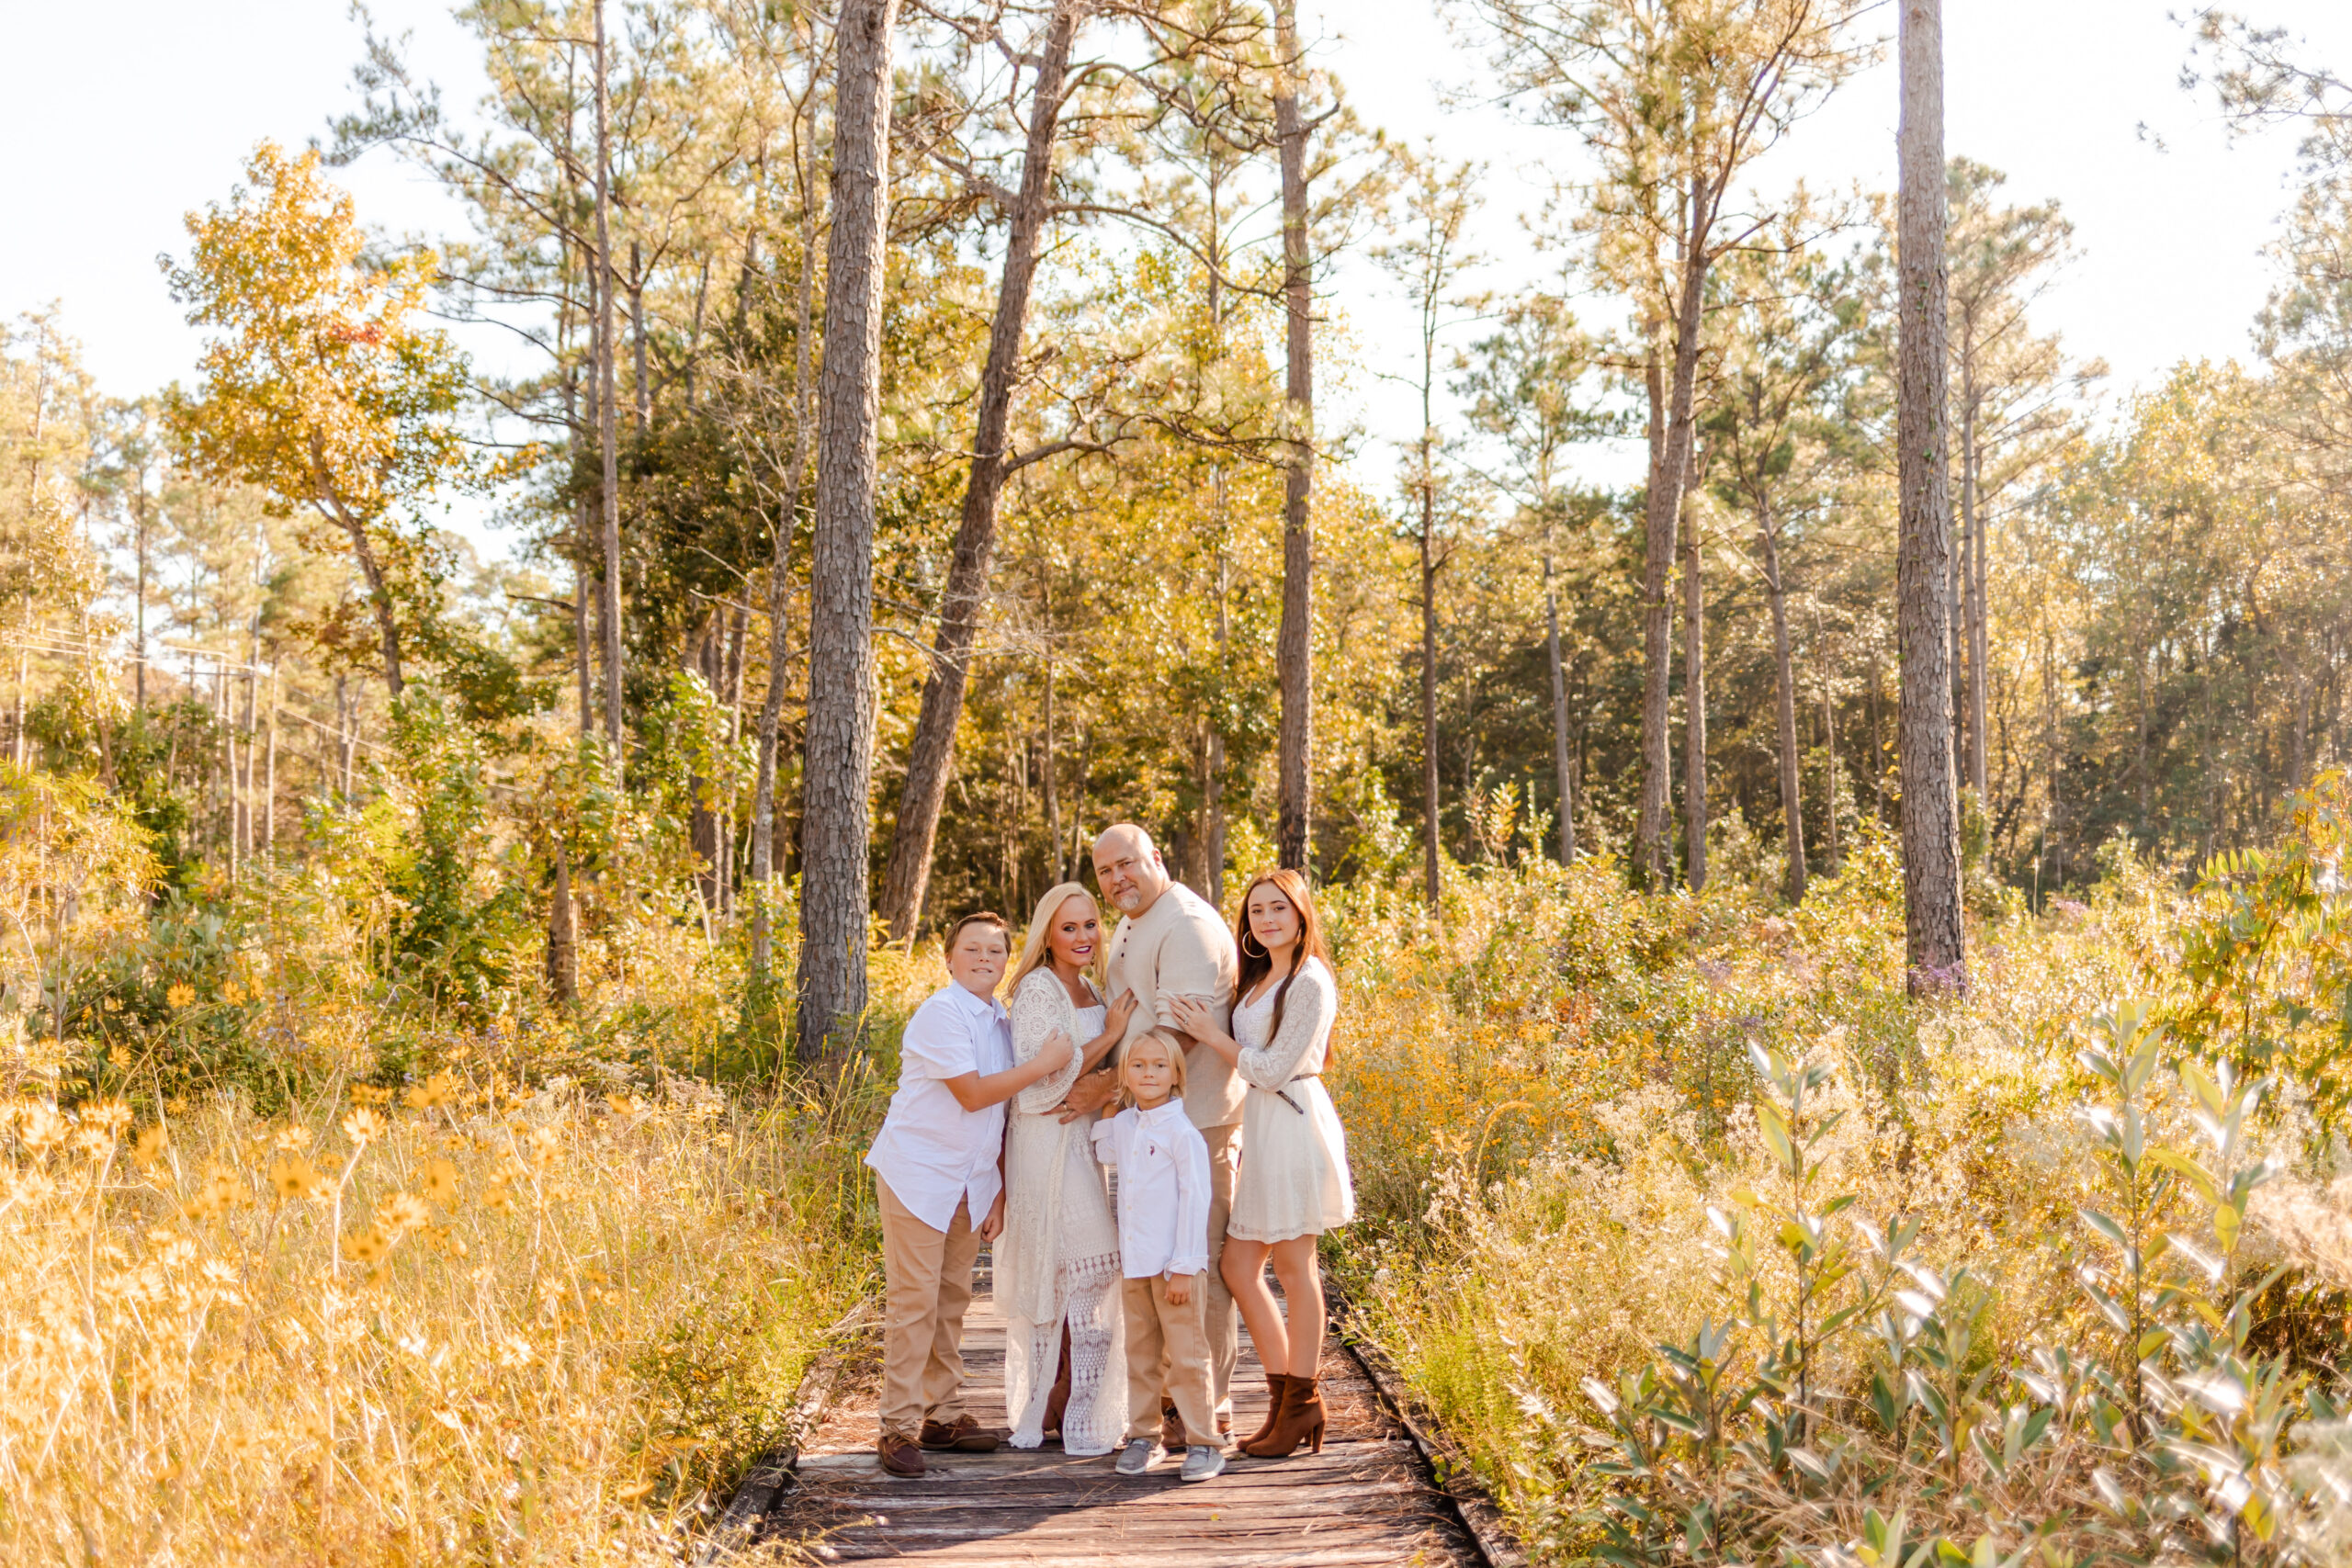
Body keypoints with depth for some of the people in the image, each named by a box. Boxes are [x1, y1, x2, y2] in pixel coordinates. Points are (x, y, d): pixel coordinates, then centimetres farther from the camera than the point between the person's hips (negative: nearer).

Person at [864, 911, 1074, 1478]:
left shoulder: (1003, 1022, 9)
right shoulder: (940, 1014, -14)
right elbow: (973, 1094, -19)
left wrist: (1000, 1192, 11)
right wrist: (1043, 1065, -16)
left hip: (971, 1184, 7)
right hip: (918, 1174, -7)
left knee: (952, 1299, 11)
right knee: (914, 1301, -6)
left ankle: (942, 1416, 19)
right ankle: (899, 1427, -1)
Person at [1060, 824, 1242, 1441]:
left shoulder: (1187, 925, -15)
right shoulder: (1130, 924, 17)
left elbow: (1180, 1031, -21)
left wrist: (1107, 1085, -19)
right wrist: (1107, 1083, 15)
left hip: (1194, 1117, -10)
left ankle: (1209, 1404, 2)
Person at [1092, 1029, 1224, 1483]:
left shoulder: (1183, 1133, -11)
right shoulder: (1120, 1127, 7)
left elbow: (1195, 1201, -12)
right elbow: (1102, 1155, 29)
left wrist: (1183, 1268, -14)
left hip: (1174, 1266, -6)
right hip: (1133, 1263, 6)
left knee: (1186, 1356, -1)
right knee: (1140, 1353, 13)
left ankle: (1203, 1443, 6)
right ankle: (1142, 1435, 22)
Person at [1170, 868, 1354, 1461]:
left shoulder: (1310, 983, -12)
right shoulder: (1259, 978, 15)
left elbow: (1273, 1070, -15)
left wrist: (1211, 1035, -11)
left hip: (1293, 1124, -9)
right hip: (1259, 1125, 9)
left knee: (1294, 1268, -1)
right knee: (1238, 1265, 7)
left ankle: (1301, 1405, 10)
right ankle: (1285, 1394, 18)